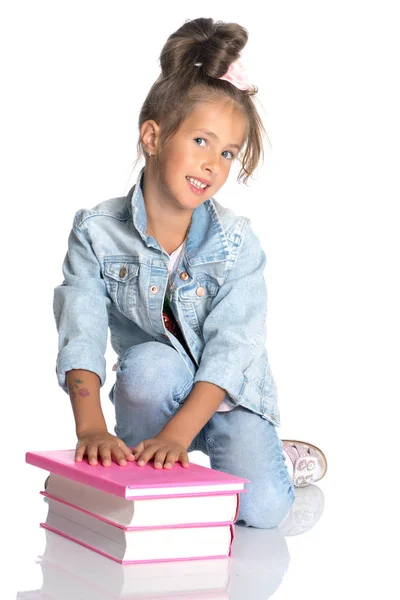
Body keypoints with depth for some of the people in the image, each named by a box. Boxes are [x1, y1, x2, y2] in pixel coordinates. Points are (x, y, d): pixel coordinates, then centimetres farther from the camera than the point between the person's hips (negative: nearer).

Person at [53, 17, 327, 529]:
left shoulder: (236, 244, -16)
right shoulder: (97, 233, -13)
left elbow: (230, 352, -22)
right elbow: (80, 337, -21)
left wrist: (175, 435, -34)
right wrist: (91, 429, -36)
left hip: (230, 395, 0)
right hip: (156, 390, 1)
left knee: (260, 508, -24)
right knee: (149, 363, -36)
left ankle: (273, 458, 10)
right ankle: (147, 467, -10)